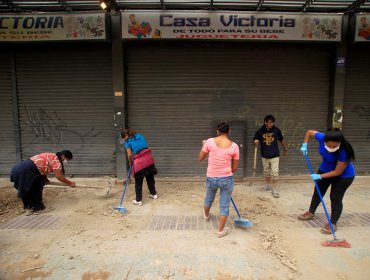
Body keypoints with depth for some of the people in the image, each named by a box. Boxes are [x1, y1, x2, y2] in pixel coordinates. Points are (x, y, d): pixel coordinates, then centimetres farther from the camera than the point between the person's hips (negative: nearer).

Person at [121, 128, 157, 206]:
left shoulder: (127, 142, 4)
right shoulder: (140, 136, 19)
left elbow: (129, 155, -2)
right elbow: (145, 147, 15)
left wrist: (130, 163, 16)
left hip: (139, 162, -5)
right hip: (149, 158, 5)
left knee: (138, 182, 11)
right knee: (150, 178, 23)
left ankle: (138, 200, 19)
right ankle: (154, 194, 39)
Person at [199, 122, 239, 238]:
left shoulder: (210, 141, -11)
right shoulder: (234, 146, -9)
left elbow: (201, 158, 2)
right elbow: (234, 168, -1)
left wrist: (204, 145, 17)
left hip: (211, 178, 2)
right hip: (227, 179, -2)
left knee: (208, 199, 29)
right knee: (224, 206, 14)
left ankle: (206, 216, 57)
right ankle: (221, 230, 27)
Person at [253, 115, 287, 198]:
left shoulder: (276, 130, -6)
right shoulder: (260, 131, -7)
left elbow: (281, 140, 8)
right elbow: (255, 139, 5)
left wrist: (285, 149, 15)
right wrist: (256, 141, -19)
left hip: (274, 155, -2)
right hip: (264, 156, 2)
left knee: (274, 173, -4)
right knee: (266, 172, 16)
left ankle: (274, 189, 8)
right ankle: (268, 184, 38)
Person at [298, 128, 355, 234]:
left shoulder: (344, 152, -39)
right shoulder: (322, 137, -28)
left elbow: (337, 172, -30)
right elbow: (309, 132, -6)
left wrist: (320, 176, -25)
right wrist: (305, 144, -16)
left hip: (344, 175, -6)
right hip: (325, 169, 6)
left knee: (336, 198, -1)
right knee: (318, 192, 18)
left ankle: (333, 224, 17)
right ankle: (311, 212, 39)